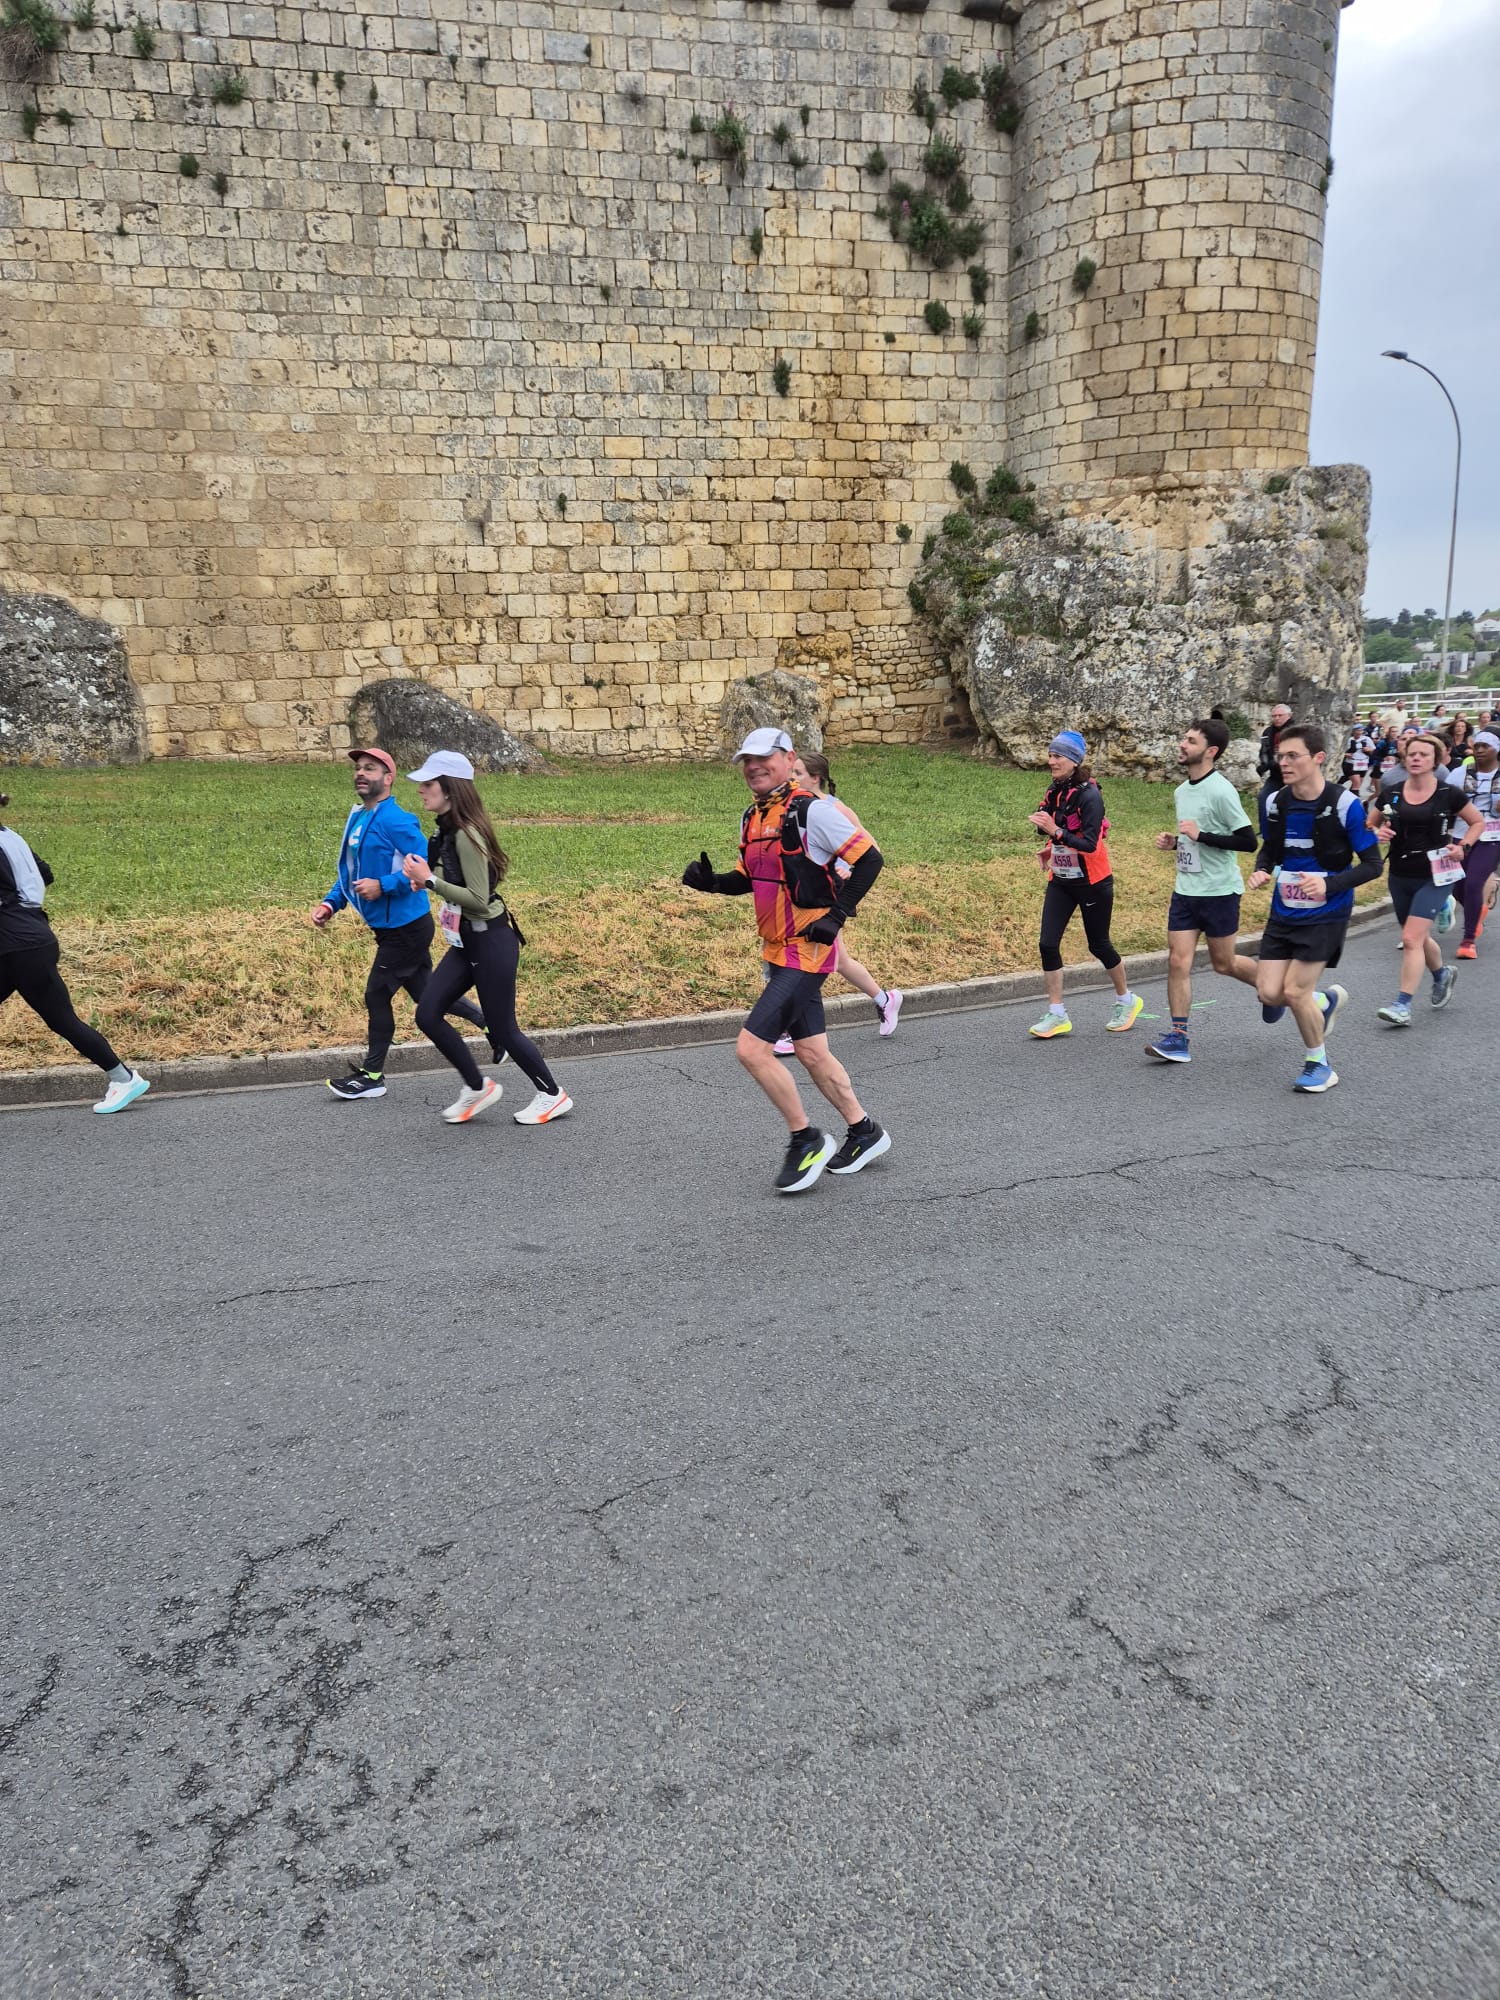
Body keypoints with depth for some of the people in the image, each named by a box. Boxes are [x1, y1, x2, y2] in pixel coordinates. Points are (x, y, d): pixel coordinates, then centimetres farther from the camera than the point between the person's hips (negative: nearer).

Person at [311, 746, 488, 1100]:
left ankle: (372, 1075, 13)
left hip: (406, 928, -9)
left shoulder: (395, 821, -17)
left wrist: (382, 886, -28)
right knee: (426, 992, 14)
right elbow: (351, 872, 20)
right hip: (389, 927, 9)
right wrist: (331, 904, 7)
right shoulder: (357, 819, 11)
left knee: (377, 995, -1)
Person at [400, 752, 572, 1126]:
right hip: (465, 942, 9)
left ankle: (553, 1095, 21)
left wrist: (430, 881, -23)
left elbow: (480, 899, -23)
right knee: (428, 1014, 5)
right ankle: (477, 1088, 19)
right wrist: (425, 879, 4)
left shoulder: (466, 835, -21)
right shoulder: (446, 831, 7)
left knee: (502, 1029, 2)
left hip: (491, 941, -9)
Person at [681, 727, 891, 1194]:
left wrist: (837, 914, -18)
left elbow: (869, 858, -14)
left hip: (807, 948, -9)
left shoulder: (811, 810, -15)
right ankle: (865, 1132, 34)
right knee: (812, 1054, 16)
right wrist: (712, 881, 1)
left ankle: (805, 1140, 4)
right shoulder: (752, 818, 10)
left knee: (751, 1047, -13)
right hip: (780, 950, 9)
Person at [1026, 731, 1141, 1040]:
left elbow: (1089, 844, -26)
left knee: (1098, 945, 7)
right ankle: (1057, 1016, 2)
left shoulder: (1089, 795, -19)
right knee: (1048, 943, -5)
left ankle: (1126, 1000, 32)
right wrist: (1049, 849, 4)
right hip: (1060, 881, 6)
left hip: (1092, 882, -6)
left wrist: (1055, 830, -35)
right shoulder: (1055, 791, 3)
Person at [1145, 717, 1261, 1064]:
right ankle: (1178, 1038, 1)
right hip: (1185, 890, 7)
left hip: (1219, 891, -7)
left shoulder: (1221, 790, -16)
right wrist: (1173, 841, 5)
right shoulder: (1182, 790, 10)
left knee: (1223, 963, 7)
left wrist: (1201, 835, -23)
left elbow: (1248, 841, -19)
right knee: (1178, 960, -2)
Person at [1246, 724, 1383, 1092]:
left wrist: (1329, 885, -27)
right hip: (1284, 911, 5)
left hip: (1325, 914, -5)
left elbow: (1372, 865, -11)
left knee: (1294, 992, -9)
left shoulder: (1344, 805, -16)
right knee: (1269, 993, -1)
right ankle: (1327, 999, 32)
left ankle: (1318, 1064, 16)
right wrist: (1260, 871, -9)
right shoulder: (1275, 802, -2)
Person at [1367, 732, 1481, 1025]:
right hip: (1400, 877, 4)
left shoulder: (1449, 794, -6)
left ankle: (1403, 1006, -12)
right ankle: (1442, 973, 50)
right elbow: (1368, 824, 13)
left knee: (1411, 939, -16)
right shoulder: (1391, 795, 0)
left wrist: (1463, 846, -9)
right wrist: (1378, 833, -9)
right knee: (1418, 938, 19)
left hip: (1435, 877, -4)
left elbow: (1478, 822, 7)